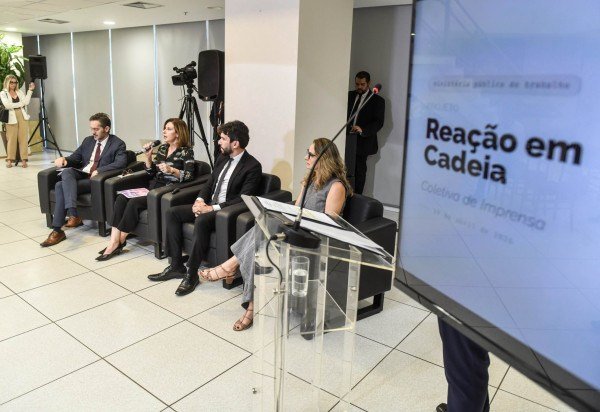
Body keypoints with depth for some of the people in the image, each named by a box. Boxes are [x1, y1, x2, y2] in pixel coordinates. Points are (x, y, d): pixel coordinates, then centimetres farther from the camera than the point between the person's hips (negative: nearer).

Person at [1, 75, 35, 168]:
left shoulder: (19, 92, 17)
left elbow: (26, 102, 0)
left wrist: (30, 90, -4)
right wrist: (20, 103, -6)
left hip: (22, 117, 3)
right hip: (12, 118, -2)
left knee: (23, 138, -3)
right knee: (12, 139, -3)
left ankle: (24, 159, -2)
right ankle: (9, 160, 3)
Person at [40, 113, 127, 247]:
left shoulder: (118, 144, 0)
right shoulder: (88, 140, 21)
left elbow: (121, 163, -16)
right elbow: (75, 158, 22)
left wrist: (99, 170, -28)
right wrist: (64, 160, -3)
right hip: (80, 174, 6)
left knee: (61, 185, -26)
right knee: (66, 171, -30)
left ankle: (57, 230, -26)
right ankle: (73, 215, -41)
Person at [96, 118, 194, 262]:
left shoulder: (186, 152, -3)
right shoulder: (162, 148, 16)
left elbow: (189, 176, -12)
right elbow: (151, 173, 16)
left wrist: (171, 170, -25)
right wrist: (148, 157, 1)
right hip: (153, 187, 7)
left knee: (134, 202, -27)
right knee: (121, 198, -18)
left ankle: (119, 242, -13)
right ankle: (114, 241, -24)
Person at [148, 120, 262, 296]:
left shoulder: (253, 166, -13)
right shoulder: (222, 158, 12)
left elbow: (243, 199, -19)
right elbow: (209, 183, 17)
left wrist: (213, 208, -23)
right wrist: (200, 200, -4)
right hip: (208, 205, 9)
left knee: (201, 221, -35)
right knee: (172, 212, -5)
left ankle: (192, 274, -22)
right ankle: (176, 266, -3)